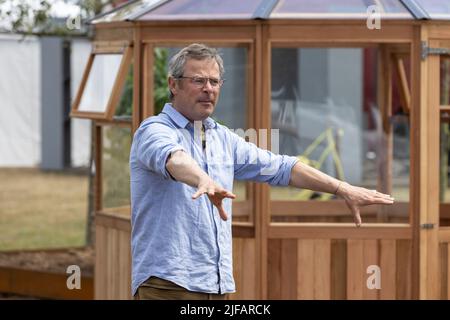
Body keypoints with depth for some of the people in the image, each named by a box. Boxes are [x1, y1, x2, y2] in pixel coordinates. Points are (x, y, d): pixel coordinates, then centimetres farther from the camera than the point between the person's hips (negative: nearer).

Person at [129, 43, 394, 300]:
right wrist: (205, 181, -51)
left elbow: (279, 168, 20)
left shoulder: (222, 138, 18)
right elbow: (173, 158, -29)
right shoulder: (156, 131, -6)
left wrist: (343, 190, 14)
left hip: (218, 285, 7)